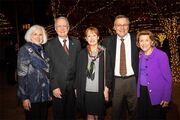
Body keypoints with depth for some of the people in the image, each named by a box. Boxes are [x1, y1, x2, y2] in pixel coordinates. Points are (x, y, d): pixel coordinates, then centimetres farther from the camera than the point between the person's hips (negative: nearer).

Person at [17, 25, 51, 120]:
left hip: (45, 94, 6)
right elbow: (21, 74, -14)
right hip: (32, 95, -6)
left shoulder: (42, 50, 9)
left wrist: (49, 92, 11)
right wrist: (24, 97, -17)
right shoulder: (25, 50, -9)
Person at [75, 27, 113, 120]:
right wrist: (78, 90, 4)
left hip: (100, 91, 0)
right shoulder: (82, 53, 3)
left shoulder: (104, 53, 0)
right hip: (86, 91, 1)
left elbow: (108, 72, 1)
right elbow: (79, 73, 6)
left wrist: (106, 88, -5)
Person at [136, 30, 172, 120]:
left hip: (156, 95, -5)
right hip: (142, 92, 5)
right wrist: (138, 90, 6)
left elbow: (167, 78, -13)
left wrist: (166, 98, -15)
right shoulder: (141, 55, 3)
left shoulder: (161, 55, -14)